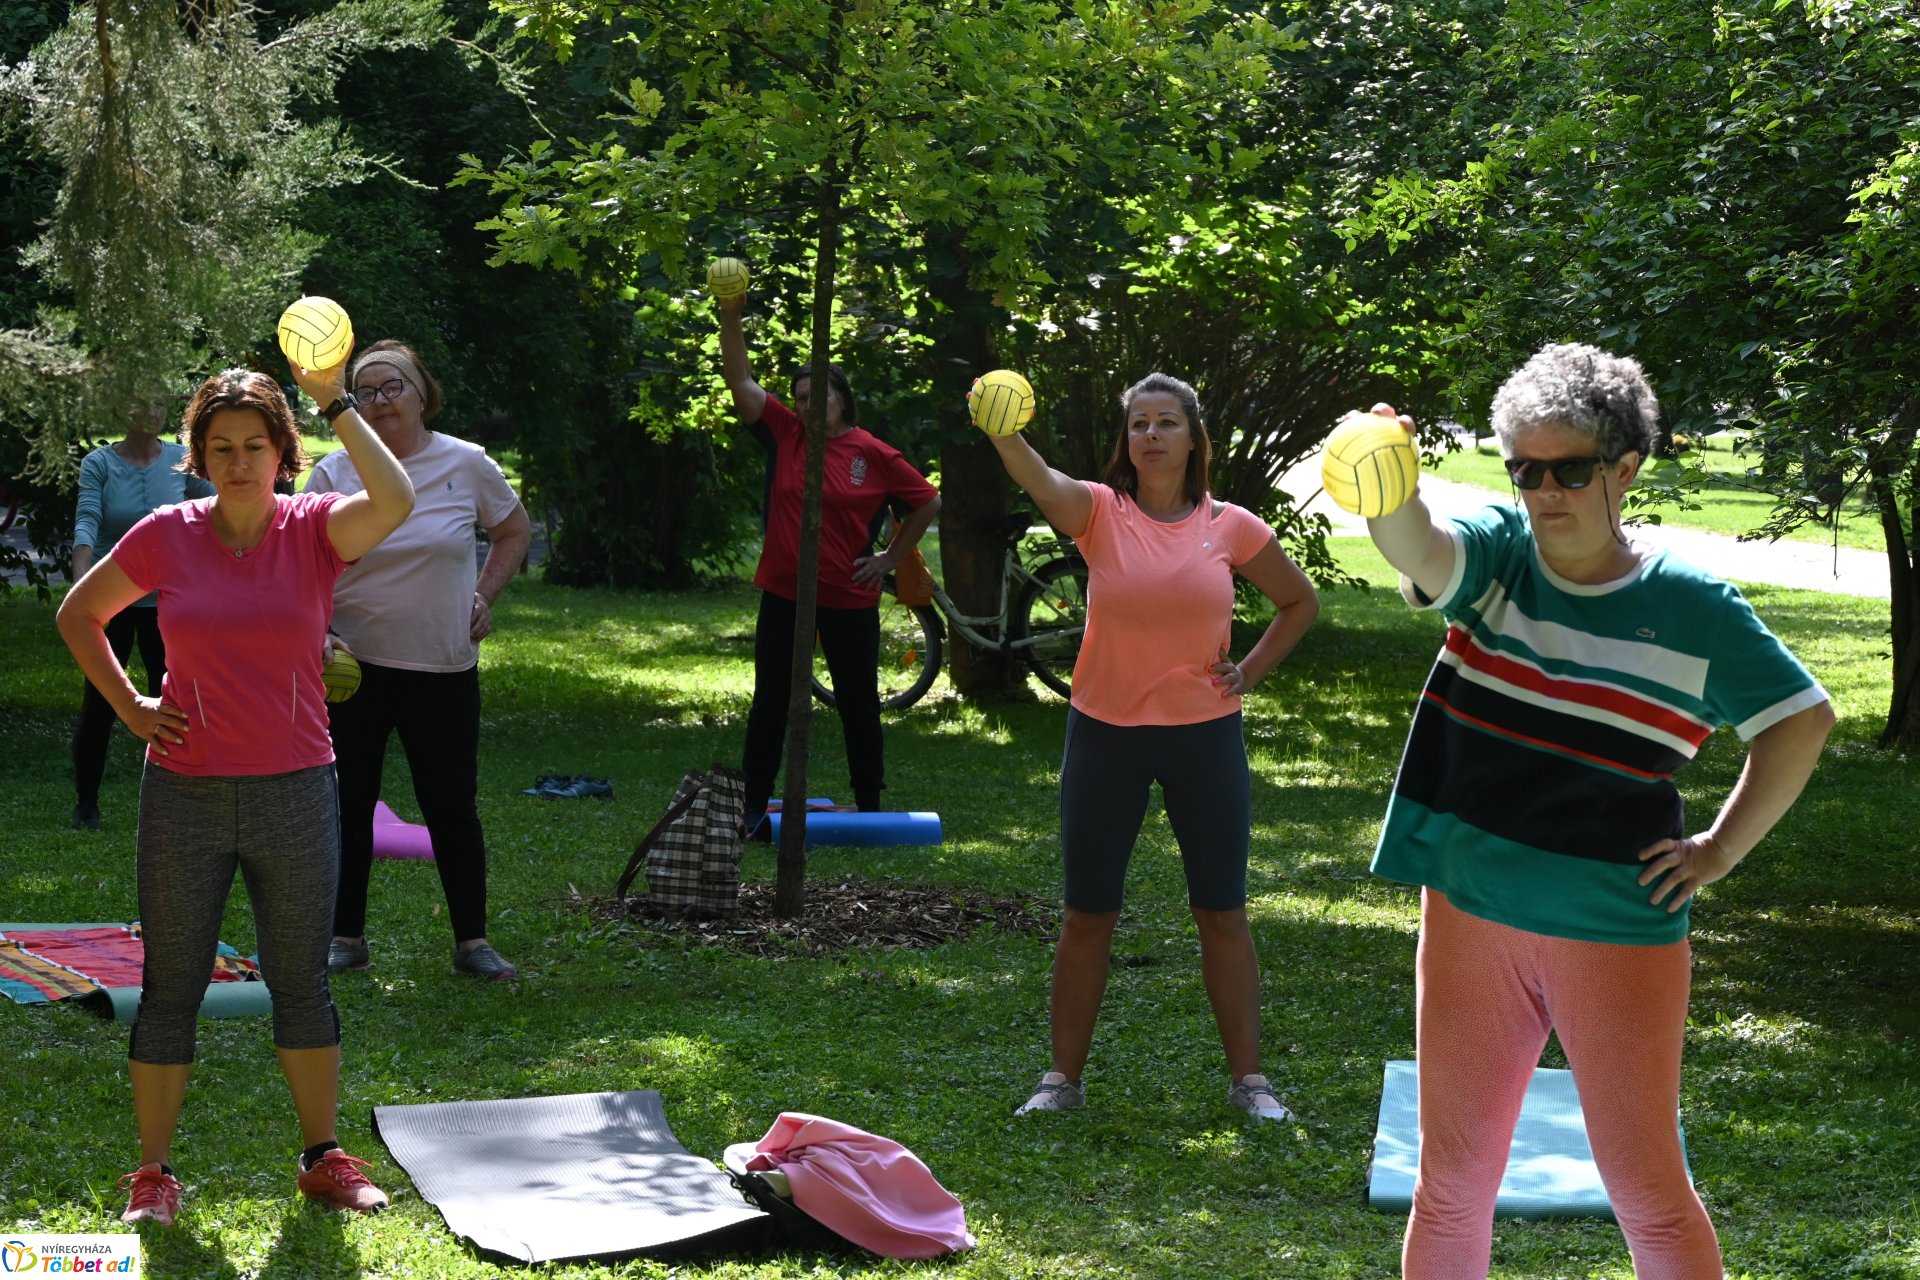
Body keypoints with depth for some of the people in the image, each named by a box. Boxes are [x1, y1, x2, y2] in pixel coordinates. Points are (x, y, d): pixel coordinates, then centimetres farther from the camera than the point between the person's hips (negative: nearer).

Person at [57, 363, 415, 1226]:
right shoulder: (166, 537, -1)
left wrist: (334, 403, -24)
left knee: (302, 984, 11)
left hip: (296, 794, 0)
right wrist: (128, 705, 3)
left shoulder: (315, 530, -4)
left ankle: (324, 1157, 24)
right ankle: (152, 1173, 18)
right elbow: (78, 614, 13)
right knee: (170, 987, 7)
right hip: (184, 797, 0)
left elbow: (396, 502, -26)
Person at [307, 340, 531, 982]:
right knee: (348, 803, 7)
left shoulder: (466, 464, 0)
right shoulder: (334, 472, -2)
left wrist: (484, 595, 3)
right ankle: (346, 935, 20)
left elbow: (514, 531, 15)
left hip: (445, 669, 0)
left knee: (453, 807, 4)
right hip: (352, 665, 0)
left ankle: (472, 941, 15)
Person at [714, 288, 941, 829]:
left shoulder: (873, 454, -7)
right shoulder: (788, 432, 1)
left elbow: (928, 502, 3)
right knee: (769, 704, 8)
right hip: (784, 595, 2)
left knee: (859, 705, 9)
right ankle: (753, 805, 16)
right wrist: (730, 318, -15)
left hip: (849, 600, -2)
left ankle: (870, 806, 22)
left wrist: (890, 559, 1)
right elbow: (741, 382, -4)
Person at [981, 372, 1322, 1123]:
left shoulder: (1231, 527, -1)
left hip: (1205, 735, 1)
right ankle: (1063, 1077, 18)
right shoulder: (1100, 512, -5)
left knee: (1222, 913, 6)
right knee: (1087, 914, 6)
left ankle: (1248, 1077, 18)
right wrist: (1001, 431, -48)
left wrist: (1250, 672, 1)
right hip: (1105, 733, 0)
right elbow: (1038, 480, -28)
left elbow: (1301, 602, 13)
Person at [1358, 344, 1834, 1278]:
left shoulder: (1690, 607, -5)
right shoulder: (1495, 555, -2)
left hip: (1619, 934, -2)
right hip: (1470, 921, 2)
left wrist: (1721, 849, 0)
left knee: (1646, 1192, 7)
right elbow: (1415, 547, -25)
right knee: (1452, 1184, 11)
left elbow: (1803, 719, 4)